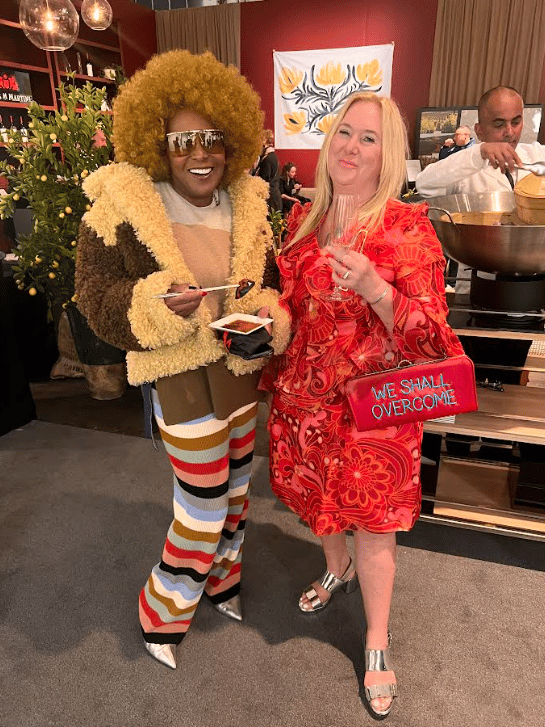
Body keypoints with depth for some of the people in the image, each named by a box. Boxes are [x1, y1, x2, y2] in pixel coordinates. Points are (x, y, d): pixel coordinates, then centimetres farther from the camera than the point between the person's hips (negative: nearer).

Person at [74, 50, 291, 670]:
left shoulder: (247, 204, 2)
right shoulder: (121, 206, -13)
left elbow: (268, 281, 12)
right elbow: (97, 300, -11)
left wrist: (273, 311, -11)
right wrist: (161, 302, -29)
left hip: (240, 366, 6)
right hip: (181, 373, -6)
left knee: (235, 484, 21)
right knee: (205, 501, 3)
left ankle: (220, 579, 50)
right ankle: (161, 611, 33)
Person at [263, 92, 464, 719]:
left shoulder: (407, 229, -12)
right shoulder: (304, 219, 5)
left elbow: (429, 333, -15)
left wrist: (374, 290, -31)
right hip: (305, 394, 5)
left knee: (372, 524, 8)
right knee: (319, 498, 23)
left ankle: (377, 645, 33)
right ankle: (337, 569, 56)